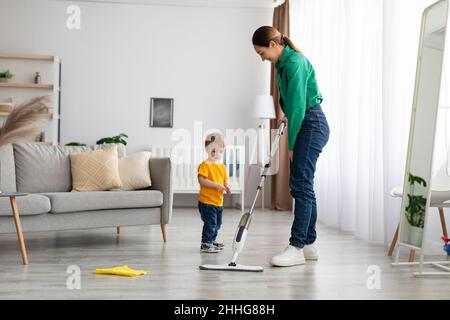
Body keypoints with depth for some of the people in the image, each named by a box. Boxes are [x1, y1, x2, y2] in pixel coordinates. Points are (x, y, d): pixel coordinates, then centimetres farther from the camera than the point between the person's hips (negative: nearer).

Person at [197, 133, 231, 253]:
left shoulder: (222, 166, 13)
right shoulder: (205, 165, -12)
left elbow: (225, 180, 19)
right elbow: (201, 180, -21)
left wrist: (227, 187, -4)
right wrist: (216, 185, -26)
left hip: (219, 201, 8)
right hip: (207, 201, -8)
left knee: (217, 224, 18)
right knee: (210, 223, -9)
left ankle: (212, 240, 34)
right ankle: (205, 244, 1)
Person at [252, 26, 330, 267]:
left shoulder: (294, 63, -17)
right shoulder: (282, 63, 13)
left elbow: (297, 106, -19)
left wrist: (291, 144, -14)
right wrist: (291, 142, 20)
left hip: (311, 125, -10)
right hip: (301, 124, 10)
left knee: (301, 184, -12)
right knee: (303, 185, 9)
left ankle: (296, 248, -11)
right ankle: (309, 244, 14)